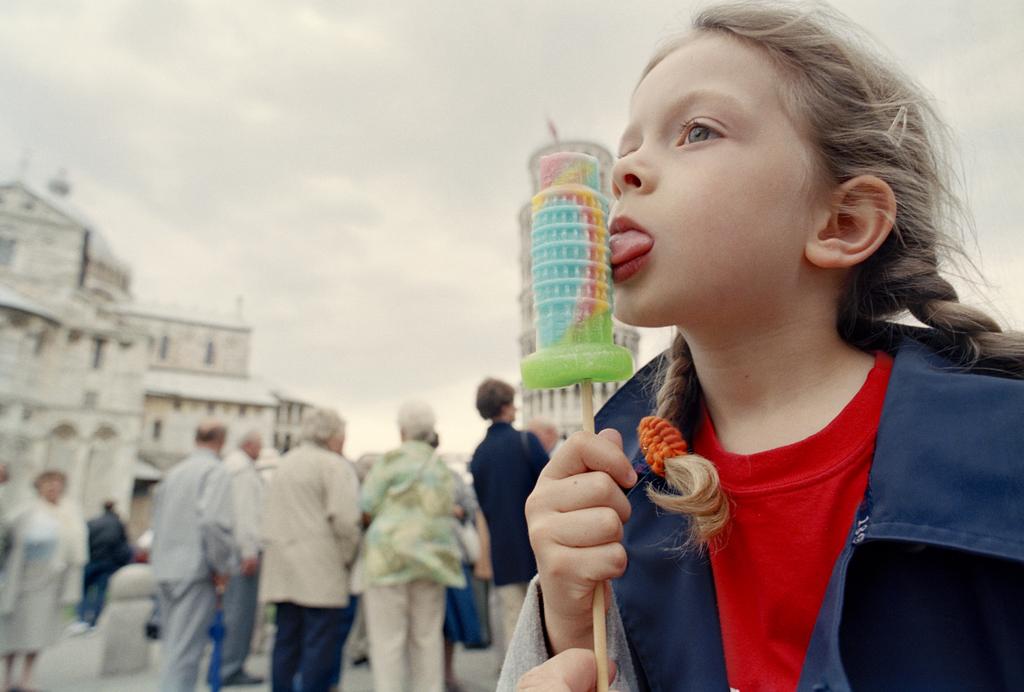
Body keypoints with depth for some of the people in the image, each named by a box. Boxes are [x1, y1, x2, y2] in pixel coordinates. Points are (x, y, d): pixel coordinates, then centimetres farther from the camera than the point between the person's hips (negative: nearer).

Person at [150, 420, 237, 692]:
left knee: (170, 645, 18)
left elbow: (157, 520, 16)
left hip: (165, 569, 8)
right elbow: (214, 521, -23)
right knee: (184, 650, -3)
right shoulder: (216, 471, -12)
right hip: (196, 570, -7)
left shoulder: (174, 471, 12)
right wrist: (222, 567, -11)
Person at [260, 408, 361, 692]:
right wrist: (347, 558, -4)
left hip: (282, 568, 8)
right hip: (320, 569, -8)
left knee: (286, 642, 13)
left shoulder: (283, 464, 18)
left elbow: (270, 516, 18)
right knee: (319, 646, -2)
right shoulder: (334, 466, -9)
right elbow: (344, 518, -17)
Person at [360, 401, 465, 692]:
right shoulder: (442, 466, 11)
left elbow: (365, 510, -5)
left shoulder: (391, 460, -6)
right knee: (427, 638, 13)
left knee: (387, 640, 1)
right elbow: (451, 508, 11)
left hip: (390, 555, -5)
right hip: (431, 557, 5)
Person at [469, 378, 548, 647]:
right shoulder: (526, 440, -8)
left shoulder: (478, 453, 5)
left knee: (513, 621, 10)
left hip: (502, 551, 3)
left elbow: (481, 504, 11)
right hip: (537, 546, -3)